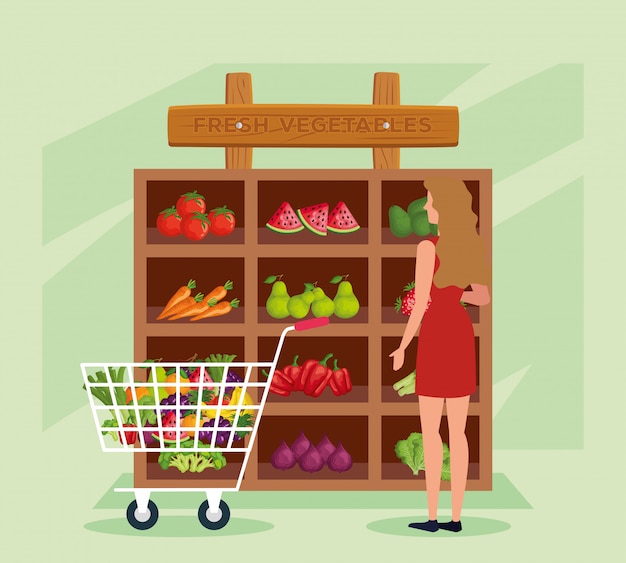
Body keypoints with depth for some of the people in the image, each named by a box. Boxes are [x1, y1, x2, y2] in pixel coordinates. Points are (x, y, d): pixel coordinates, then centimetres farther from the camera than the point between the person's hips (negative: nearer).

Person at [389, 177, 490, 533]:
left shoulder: (429, 247, -14)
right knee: (458, 432, 8)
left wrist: (401, 348, -5)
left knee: (431, 432, 0)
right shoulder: (473, 247, 7)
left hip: (436, 335, -7)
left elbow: (420, 304, -15)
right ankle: (456, 516, 9)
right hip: (463, 335, 7)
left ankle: (433, 517, 1)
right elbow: (484, 298, 13)